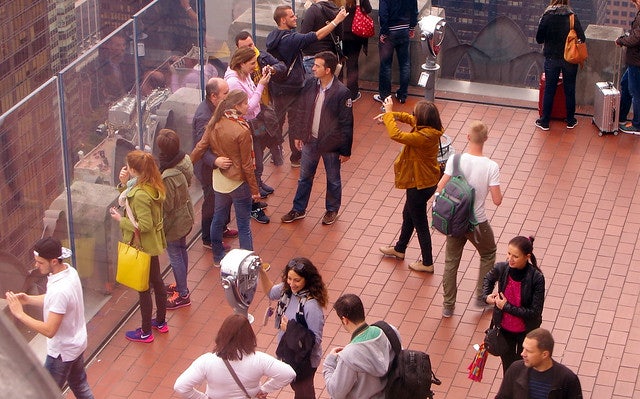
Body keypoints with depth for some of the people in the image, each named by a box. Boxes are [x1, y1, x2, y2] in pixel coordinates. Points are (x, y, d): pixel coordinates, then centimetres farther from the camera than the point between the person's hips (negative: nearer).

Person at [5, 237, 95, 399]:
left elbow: (49, 330, -32)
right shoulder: (69, 271, -7)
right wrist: (28, 299, -6)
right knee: (80, 385, 25)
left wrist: (19, 314, -29)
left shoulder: (60, 290, -35)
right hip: (77, 343, 9)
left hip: (62, 351, -9)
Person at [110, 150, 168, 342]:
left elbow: (144, 225, -31)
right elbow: (130, 202, 10)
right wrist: (124, 184, -5)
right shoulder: (152, 186, -2)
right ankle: (161, 322, 40)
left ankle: (145, 332, 20)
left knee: (144, 288, 5)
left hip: (142, 246, -10)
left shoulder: (141, 194, -31)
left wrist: (121, 220, -19)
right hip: (153, 243, 10)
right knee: (156, 281, 23)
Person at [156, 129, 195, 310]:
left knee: (175, 256, 10)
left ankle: (183, 295, 25)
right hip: (185, 215, 8)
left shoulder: (169, 177, -36)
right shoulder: (185, 160, -12)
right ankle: (181, 285, 44)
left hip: (174, 222, -8)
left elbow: (167, 206, -26)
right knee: (181, 250, 25)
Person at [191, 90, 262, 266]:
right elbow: (247, 165, -18)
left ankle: (218, 257, 37)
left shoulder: (214, 123, -8)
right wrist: (255, 189, -8)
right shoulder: (242, 131, -25)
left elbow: (200, 147, -1)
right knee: (244, 225, 6)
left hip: (219, 180, 7)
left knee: (218, 218, 21)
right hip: (238, 182, -7)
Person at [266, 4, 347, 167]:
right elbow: (317, 36, -30)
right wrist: (336, 21, -27)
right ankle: (296, 158, 17)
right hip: (292, 88, -8)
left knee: (277, 120, 20)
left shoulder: (272, 36, 0)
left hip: (277, 86, 8)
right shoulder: (290, 39, -26)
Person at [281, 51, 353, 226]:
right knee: (305, 177, 19)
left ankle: (332, 210, 39)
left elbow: (346, 123, -16)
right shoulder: (310, 84, -9)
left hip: (331, 143, -4)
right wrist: (298, 135, 9)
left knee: (333, 179, 17)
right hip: (310, 140, 5)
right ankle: (298, 210, 36)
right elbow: (301, 111, 5)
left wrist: (346, 151, -12)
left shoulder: (341, 92, -23)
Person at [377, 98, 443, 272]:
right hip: (426, 181, 10)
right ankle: (399, 249, 50)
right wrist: (391, 114, 0)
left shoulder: (424, 137, -34)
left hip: (420, 185, -10)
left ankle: (427, 263, 24)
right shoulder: (430, 129, -6)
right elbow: (408, 118, 13)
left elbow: (395, 135, -36)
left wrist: (389, 113, -24)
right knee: (408, 215, 28)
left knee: (420, 223, 8)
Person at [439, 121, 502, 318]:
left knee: (451, 262, 17)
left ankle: (448, 306, 25)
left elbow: (440, 189, -15)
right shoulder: (491, 167, -19)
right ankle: (481, 296, 31)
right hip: (477, 223, -1)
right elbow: (497, 200, -16)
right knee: (488, 254, 27)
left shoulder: (455, 160, -16)